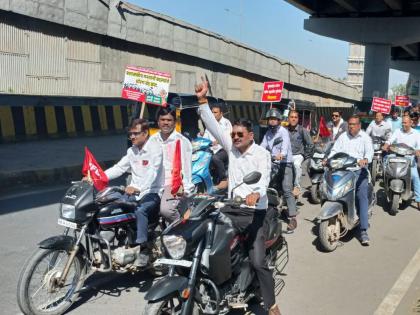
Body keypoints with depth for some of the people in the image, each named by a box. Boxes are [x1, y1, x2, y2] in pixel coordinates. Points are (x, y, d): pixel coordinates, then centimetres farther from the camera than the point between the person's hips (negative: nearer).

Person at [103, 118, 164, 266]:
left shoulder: (155, 149, -10)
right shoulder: (132, 151, 15)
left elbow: (152, 173, -24)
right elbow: (119, 168, 8)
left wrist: (137, 188, -41)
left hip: (152, 193, -7)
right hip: (134, 193, 7)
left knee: (140, 211, -34)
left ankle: (143, 250, -29)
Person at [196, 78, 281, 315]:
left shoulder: (262, 154, -5)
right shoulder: (231, 147, 9)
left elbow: (264, 179, -20)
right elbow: (214, 126, 1)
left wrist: (256, 194, -43)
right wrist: (203, 100, -9)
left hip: (255, 212, -5)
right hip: (231, 209, 5)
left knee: (258, 261, -10)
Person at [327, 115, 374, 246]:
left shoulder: (365, 137, 7)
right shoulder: (343, 137, 16)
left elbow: (370, 151, -8)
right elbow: (335, 150, 10)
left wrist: (365, 159, -31)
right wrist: (328, 159, -10)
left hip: (359, 170, -3)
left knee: (362, 196, -14)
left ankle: (363, 230, -16)